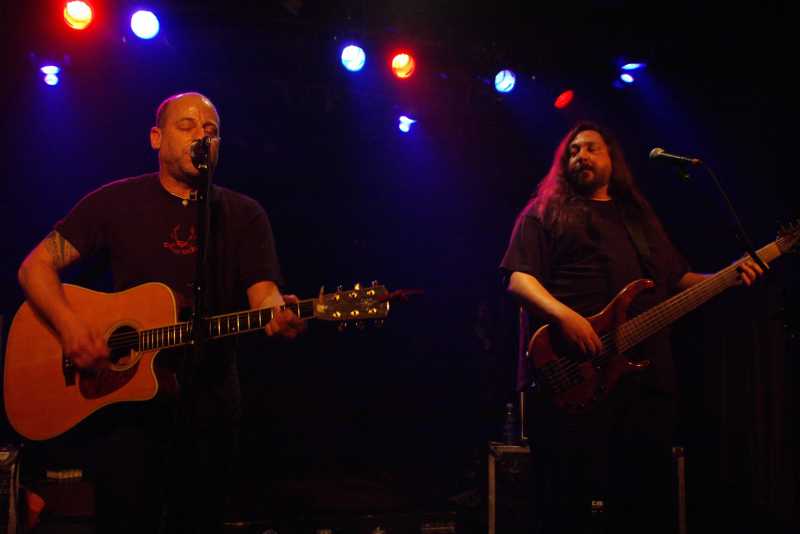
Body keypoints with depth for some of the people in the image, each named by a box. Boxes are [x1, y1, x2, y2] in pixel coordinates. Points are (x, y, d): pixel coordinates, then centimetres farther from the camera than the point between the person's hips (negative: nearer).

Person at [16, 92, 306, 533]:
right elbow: (35, 267, 0)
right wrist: (68, 324, -19)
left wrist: (279, 316, -31)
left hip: (209, 402, 2)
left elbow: (263, 293, -6)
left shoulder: (244, 215, 4)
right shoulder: (115, 202, 1)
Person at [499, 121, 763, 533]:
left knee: (648, 501, 6)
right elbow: (518, 278, -3)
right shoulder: (545, 213, 10)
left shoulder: (640, 215, 26)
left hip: (646, 376, 5)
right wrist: (563, 315, -21)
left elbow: (677, 279, 27)